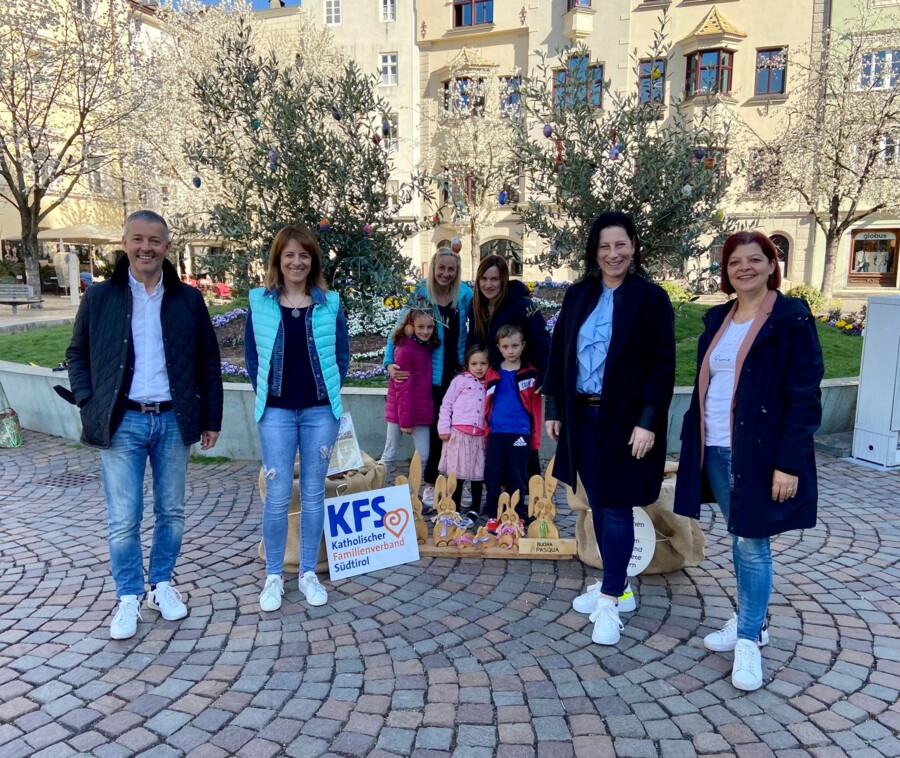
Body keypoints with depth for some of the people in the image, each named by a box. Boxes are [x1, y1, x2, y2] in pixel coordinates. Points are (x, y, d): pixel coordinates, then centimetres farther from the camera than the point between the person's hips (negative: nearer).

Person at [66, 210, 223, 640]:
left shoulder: (188, 299, 4)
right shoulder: (100, 297, 2)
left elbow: (208, 361, 7)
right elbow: (77, 354, 10)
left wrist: (211, 417, 5)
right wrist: (89, 405, -3)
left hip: (173, 421, 1)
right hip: (122, 422, -1)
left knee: (172, 512, 11)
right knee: (124, 519, 3)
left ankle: (162, 585, 30)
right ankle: (128, 599, 20)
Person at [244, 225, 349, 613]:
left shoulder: (329, 303, 3)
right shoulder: (259, 302, 2)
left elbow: (342, 355, 7)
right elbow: (252, 356, 7)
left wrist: (329, 393, 4)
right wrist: (266, 395, 5)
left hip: (320, 410, 1)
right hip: (276, 412, 0)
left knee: (313, 494, 8)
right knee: (277, 496, 1)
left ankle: (309, 573, 22)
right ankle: (273, 576, 18)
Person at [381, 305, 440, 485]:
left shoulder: (427, 346, 8)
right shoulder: (405, 349, -15)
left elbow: (424, 381, 11)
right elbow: (403, 388, -16)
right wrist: (405, 420, -15)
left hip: (421, 411, 7)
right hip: (400, 410, -7)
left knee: (423, 456, 7)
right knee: (390, 455, 7)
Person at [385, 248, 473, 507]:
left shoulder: (465, 295, 1)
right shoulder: (420, 294, -4)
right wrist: (389, 363, -16)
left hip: (459, 373, 2)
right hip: (432, 375, -2)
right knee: (434, 429, 4)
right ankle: (430, 483, 20)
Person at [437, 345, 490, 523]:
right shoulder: (460, 381, 2)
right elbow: (446, 405, 1)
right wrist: (444, 428, -5)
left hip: (480, 436, 3)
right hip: (459, 434, -3)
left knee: (477, 474, 8)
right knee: (457, 474, 1)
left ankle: (475, 510, 21)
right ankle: (455, 509, 13)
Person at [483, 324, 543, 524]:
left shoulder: (530, 373, 2)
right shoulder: (492, 373, 8)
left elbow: (536, 407, 1)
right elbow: (487, 405, 12)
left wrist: (535, 438, -2)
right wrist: (486, 432, 8)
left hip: (520, 433, -2)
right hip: (496, 433, 2)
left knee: (517, 479, 7)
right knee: (492, 478, 6)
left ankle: (518, 518, 18)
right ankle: (493, 518, 17)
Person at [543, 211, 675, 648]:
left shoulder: (651, 298, -6)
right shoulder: (578, 295, 7)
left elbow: (663, 366, -9)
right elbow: (559, 354, 9)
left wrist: (648, 421, -15)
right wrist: (553, 410, 6)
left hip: (624, 419, -5)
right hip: (581, 415, 5)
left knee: (616, 507, 0)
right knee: (597, 504, 13)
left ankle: (610, 601, 11)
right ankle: (615, 585, 29)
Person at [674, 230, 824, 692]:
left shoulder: (791, 318, -8)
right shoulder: (717, 318, 11)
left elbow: (804, 397, -12)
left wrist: (789, 462, -17)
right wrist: (694, 441, 12)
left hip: (759, 453, -6)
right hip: (716, 451, 6)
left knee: (751, 544, 0)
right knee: (739, 540, 16)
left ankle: (749, 640, 15)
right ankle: (750, 621, 32)